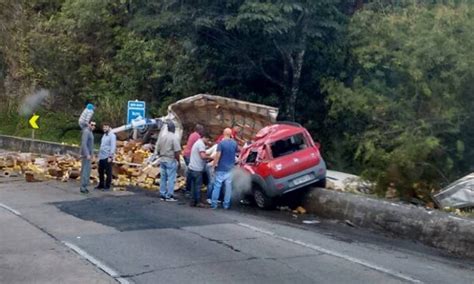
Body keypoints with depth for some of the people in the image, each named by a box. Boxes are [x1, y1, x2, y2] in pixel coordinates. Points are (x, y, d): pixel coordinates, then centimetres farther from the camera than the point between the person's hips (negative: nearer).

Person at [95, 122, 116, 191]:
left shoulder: (112, 136, -8)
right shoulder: (104, 135, 17)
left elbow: (113, 147, -15)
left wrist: (110, 156, -20)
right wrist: (99, 155, 17)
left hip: (107, 157, -8)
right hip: (101, 157, 8)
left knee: (108, 172, 0)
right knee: (100, 171, 13)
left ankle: (107, 186, 6)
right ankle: (101, 185, 23)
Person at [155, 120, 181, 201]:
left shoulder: (161, 137, 6)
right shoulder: (174, 137, -13)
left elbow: (157, 150, 10)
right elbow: (176, 152, -16)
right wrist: (178, 162, -7)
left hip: (162, 160, 6)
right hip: (171, 160, -6)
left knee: (163, 178, 12)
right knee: (171, 178, 0)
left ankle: (162, 195, 17)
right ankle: (169, 196, 1)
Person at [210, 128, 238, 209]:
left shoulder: (221, 143, -15)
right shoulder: (234, 143, 2)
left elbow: (218, 155, -19)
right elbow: (237, 151, 18)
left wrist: (214, 164, -11)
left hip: (221, 168, -4)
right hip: (230, 168, 4)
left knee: (217, 186, 2)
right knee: (228, 186, 9)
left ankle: (214, 204, 3)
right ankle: (226, 204, 13)